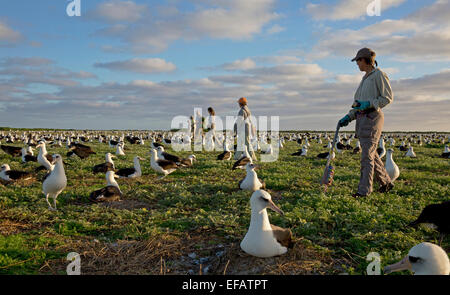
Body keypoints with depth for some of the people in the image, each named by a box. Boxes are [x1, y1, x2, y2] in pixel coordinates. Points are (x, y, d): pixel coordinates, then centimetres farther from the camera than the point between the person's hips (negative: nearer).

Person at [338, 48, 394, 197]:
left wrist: (368, 104, -20)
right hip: (362, 118, 9)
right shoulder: (365, 78, 21)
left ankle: (364, 189, -5)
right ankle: (386, 182, 26)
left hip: (372, 118, -9)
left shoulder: (379, 75, -4)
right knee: (372, 154, 12)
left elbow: (388, 97, -9)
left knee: (367, 155, -9)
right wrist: (349, 117, 12)